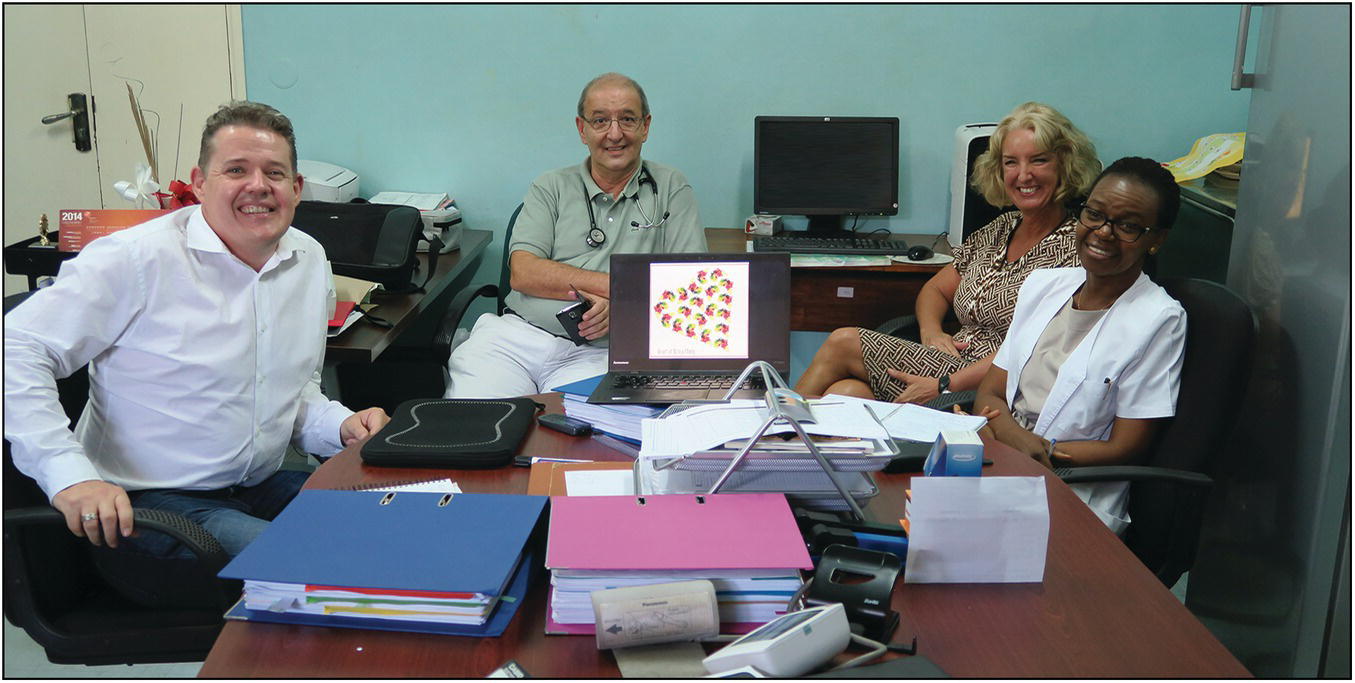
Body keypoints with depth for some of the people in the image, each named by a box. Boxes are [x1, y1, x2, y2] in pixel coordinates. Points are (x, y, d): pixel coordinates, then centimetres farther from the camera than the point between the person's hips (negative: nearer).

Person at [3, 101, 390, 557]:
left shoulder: (310, 260, 9)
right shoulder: (138, 259, -14)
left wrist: (342, 427, -1)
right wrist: (70, 475, -25)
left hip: (263, 487, 7)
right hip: (151, 504, -7)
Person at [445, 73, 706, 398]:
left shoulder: (671, 189, 13)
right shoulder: (551, 188, 15)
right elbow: (524, 273, 0)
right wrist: (619, 285, -8)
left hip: (596, 353, -1)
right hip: (516, 335, 2)